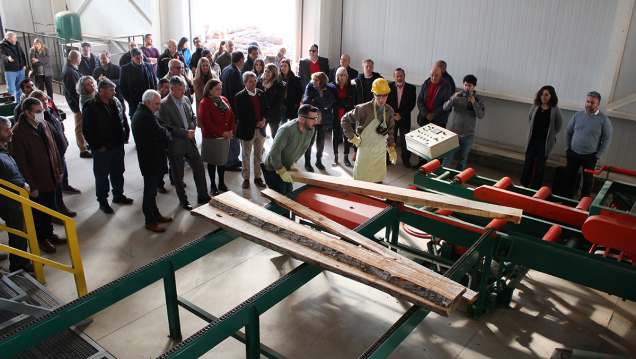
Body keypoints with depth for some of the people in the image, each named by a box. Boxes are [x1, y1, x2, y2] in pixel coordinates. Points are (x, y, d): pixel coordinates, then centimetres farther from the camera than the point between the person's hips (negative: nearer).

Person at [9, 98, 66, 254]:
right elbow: (20, 163, -20)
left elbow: (53, 148, 11)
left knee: (49, 209, 21)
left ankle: (49, 233, 40)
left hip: (50, 178, 6)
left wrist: (59, 170, 11)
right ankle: (41, 239, 31)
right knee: (37, 213, 13)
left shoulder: (44, 125, 1)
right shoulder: (18, 133, -22)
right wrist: (31, 186, -17)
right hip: (36, 182, -6)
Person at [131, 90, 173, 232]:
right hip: (151, 160, -11)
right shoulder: (145, 117, -23)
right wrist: (167, 132, -1)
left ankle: (155, 214, 34)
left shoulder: (140, 114, 13)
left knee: (151, 189, 21)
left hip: (150, 159, 11)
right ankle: (150, 221, 11)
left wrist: (164, 132, -8)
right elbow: (163, 135, -23)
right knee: (150, 191, 0)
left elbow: (158, 132, 12)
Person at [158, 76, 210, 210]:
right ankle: (183, 200, 25)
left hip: (190, 142, 6)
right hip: (175, 145, -6)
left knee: (199, 167, 9)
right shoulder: (164, 104, -15)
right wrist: (185, 133, -17)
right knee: (178, 174, 8)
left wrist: (192, 129, -3)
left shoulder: (185, 100, 7)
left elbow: (193, 116, 17)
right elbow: (167, 126, -18)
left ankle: (203, 196, 23)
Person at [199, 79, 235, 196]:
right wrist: (222, 133, -18)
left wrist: (231, 131, -6)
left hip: (225, 137, 6)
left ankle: (222, 184, 28)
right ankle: (213, 186, 20)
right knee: (212, 162, 7)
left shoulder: (224, 100, 7)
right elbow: (206, 123, -19)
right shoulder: (204, 103, -13)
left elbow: (231, 116, 9)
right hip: (211, 137, -6)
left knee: (222, 161, 14)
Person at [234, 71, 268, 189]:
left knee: (259, 155, 12)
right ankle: (246, 178, 20)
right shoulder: (239, 97, -10)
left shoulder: (261, 93, 6)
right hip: (247, 130, -4)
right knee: (246, 156, 8)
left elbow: (266, 109, 11)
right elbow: (241, 116, -14)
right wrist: (255, 123, -16)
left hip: (260, 130, 4)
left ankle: (258, 177, 24)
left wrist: (264, 120, -9)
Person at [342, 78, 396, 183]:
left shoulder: (389, 111, 3)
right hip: (365, 151, -5)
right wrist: (352, 137, -10)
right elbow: (345, 119, -8)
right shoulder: (364, 109, -15)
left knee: (378, 182, 12)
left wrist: (391, 148, 10)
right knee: (361, 180, 3)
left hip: (380, 153, 5)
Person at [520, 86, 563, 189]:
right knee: (528, 164, 8)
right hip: (532, 140, 3)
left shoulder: (555, 110, -11)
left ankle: (535, 188, 17)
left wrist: (549, 135, 2)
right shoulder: (535, 107, -2)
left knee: (540, 167, 6)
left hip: (545, 142, -3)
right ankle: (524, 184, 25)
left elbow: (559, 126, 0)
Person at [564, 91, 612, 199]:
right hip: (573, 153, 3)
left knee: (588, 180, 9)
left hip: (590, 156, -2)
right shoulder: (577, 115, 0)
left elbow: (607, 139, -3)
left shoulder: (604, 119, -7)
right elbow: (568, 131, 10)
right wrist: (567, 149, 5)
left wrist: (598, 156, -6)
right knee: (570, 177, 10)